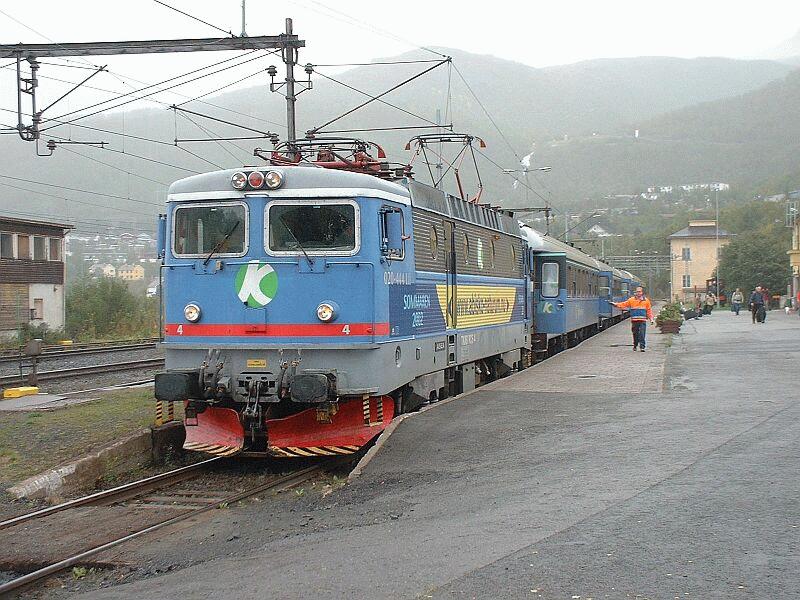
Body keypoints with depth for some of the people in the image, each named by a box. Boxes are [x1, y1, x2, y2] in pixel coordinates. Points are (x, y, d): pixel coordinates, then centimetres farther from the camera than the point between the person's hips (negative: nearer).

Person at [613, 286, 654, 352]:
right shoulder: (631, 300, 6)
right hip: (634, 320, 1)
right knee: (635, 334, 7)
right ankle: (635, 346, 23)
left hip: (642, 320, -1)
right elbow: (624, 304, 10)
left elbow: (649, 310, 9)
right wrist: (616, 304, 1)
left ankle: (642, 346, -8)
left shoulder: (646, 300, 6)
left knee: (642, 334, -9)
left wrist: (651, 319, 5)